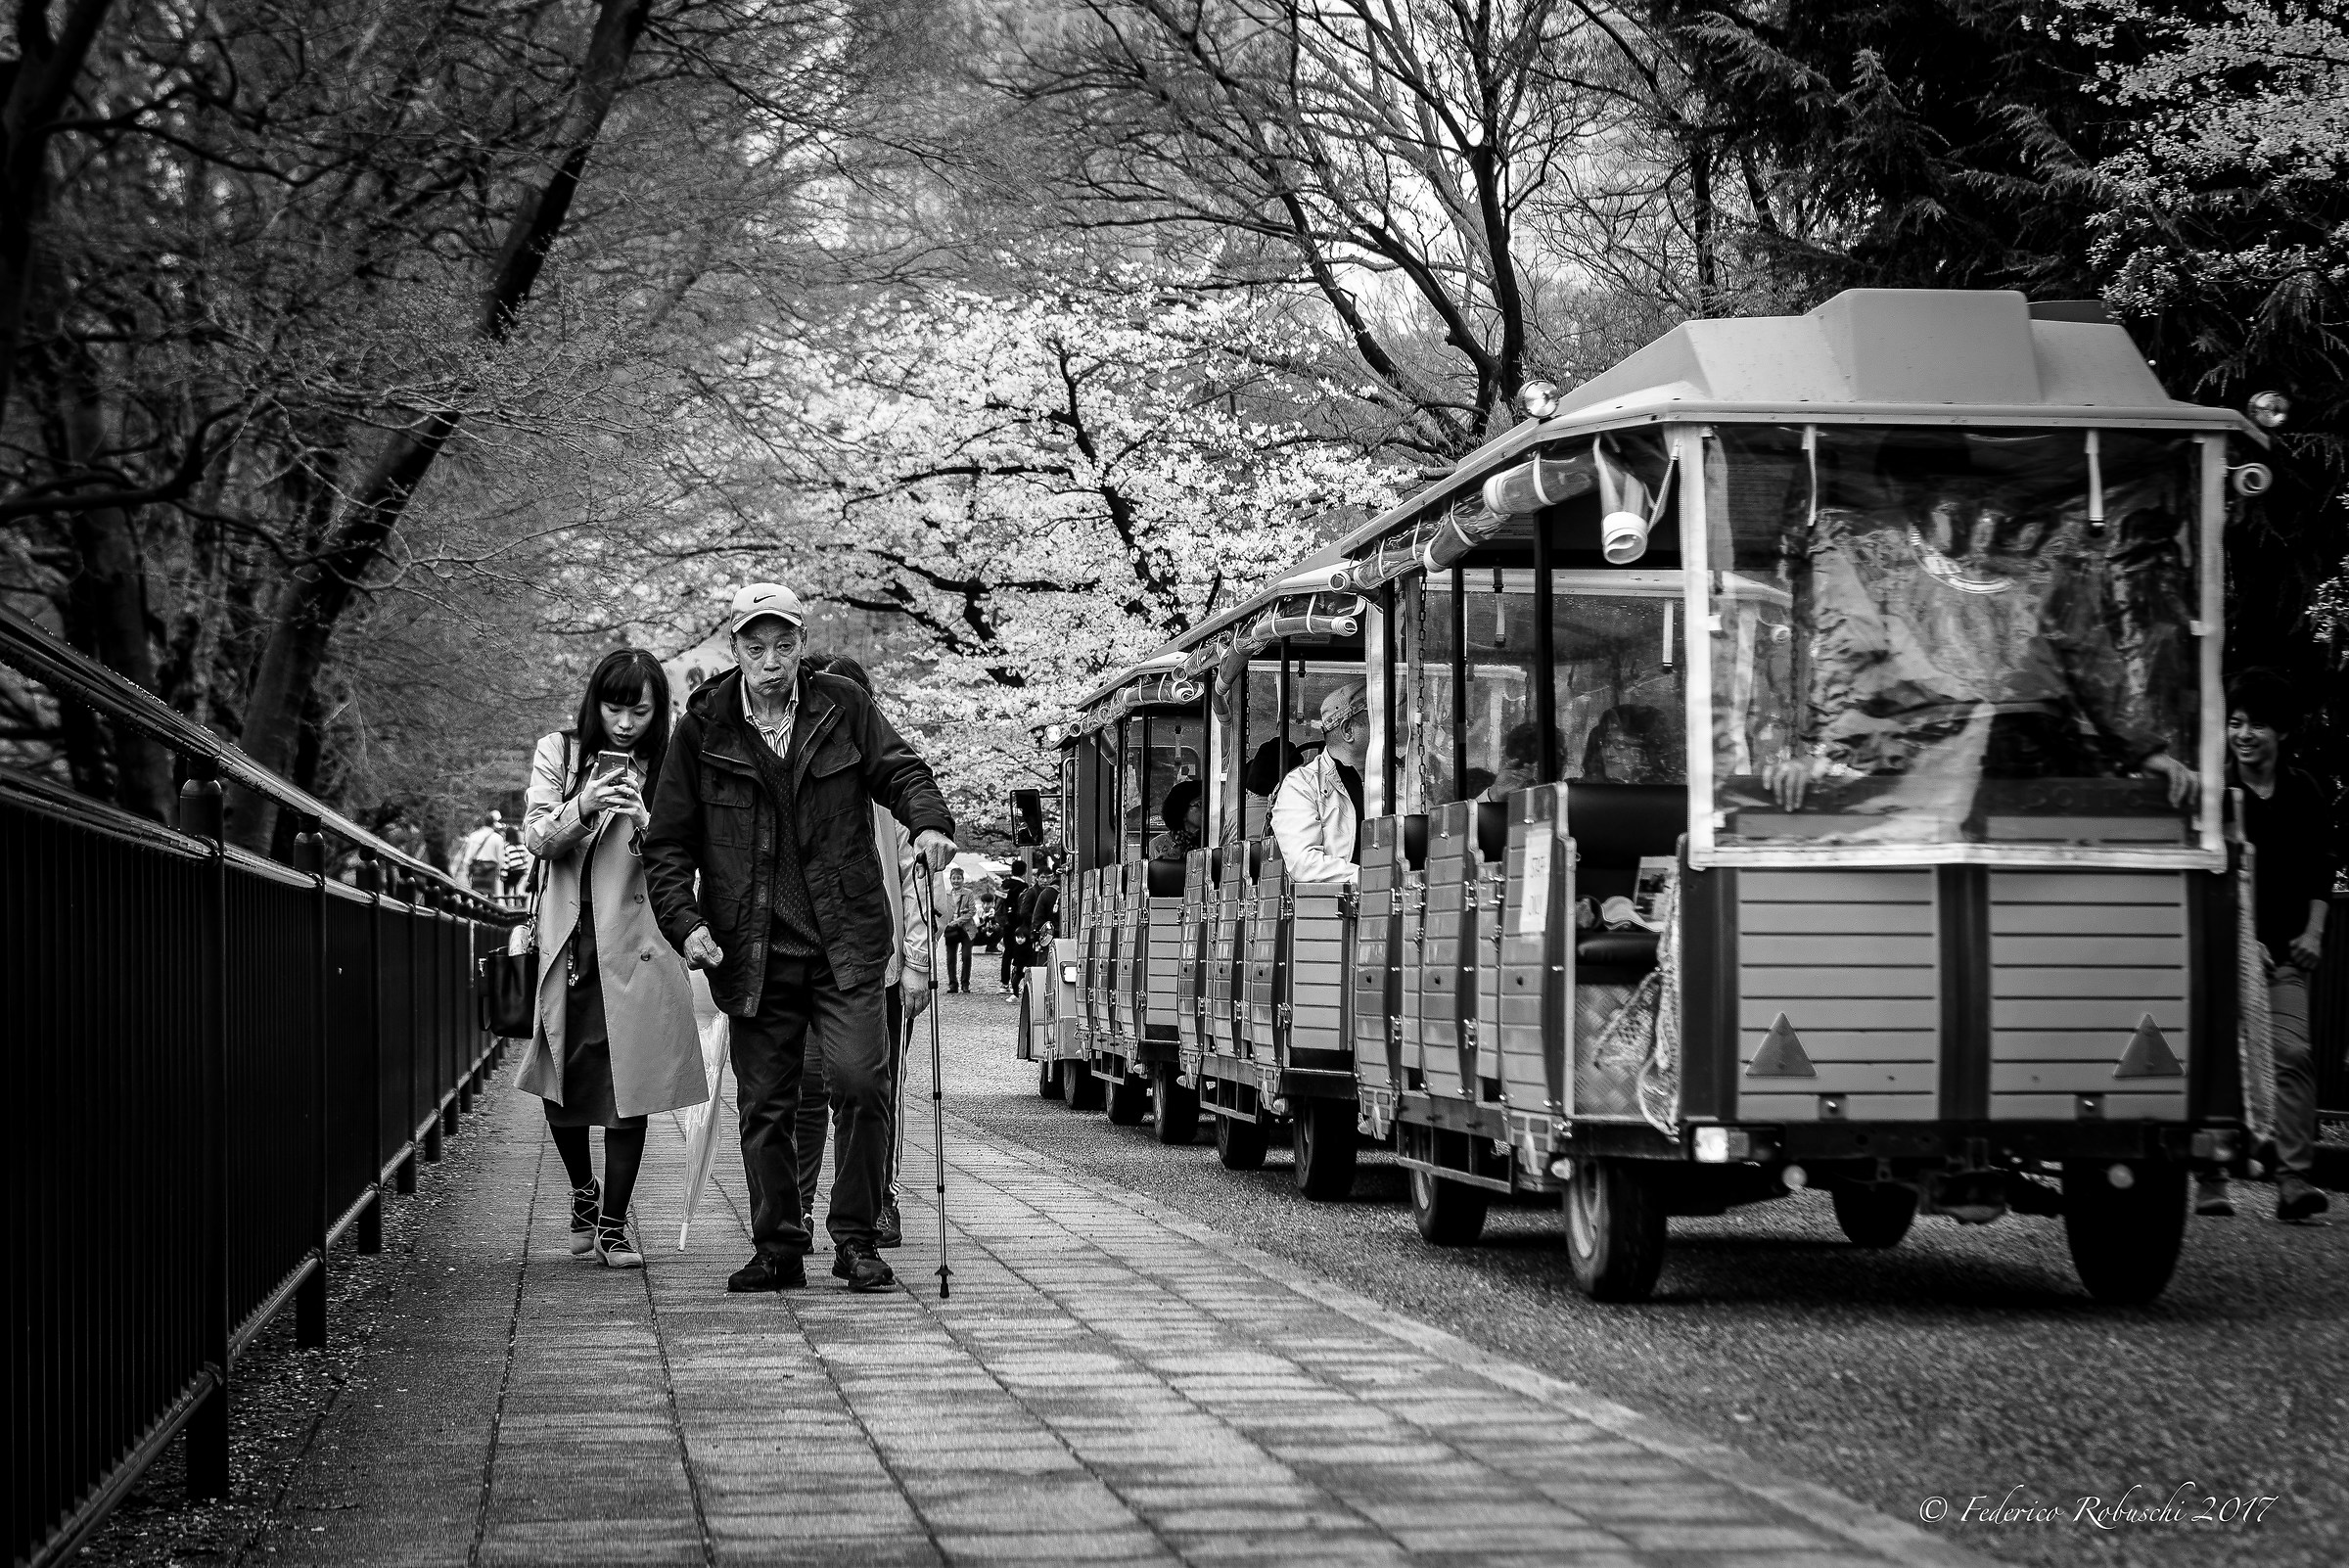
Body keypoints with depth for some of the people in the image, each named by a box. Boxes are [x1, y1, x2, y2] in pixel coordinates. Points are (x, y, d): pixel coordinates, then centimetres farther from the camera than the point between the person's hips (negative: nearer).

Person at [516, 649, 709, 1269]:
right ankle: (583, 1193, 32)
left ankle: (613, 1224, 8)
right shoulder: (559, 753, 5)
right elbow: (536, 838, -3)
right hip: (567, 941, 2)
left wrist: (643, 823, -23)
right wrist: (583, 807, -22)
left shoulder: (666, 769, 1)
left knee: (628, 1086, -4)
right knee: (562, 1085, 6)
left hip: (634, 944, -2)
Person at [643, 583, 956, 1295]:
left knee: (859, 1080, -11)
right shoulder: (702, 728, 3)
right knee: (764, 1102, 4)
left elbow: (900, 770, 8)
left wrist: (929, 822, -14)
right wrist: (685, 923, -6)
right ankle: (778, 1248, 16)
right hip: (754, 948, 1)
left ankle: (855, 1239, 2)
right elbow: (668, 843, 7)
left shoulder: (844, 707, 5)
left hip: (845, 941, -1)